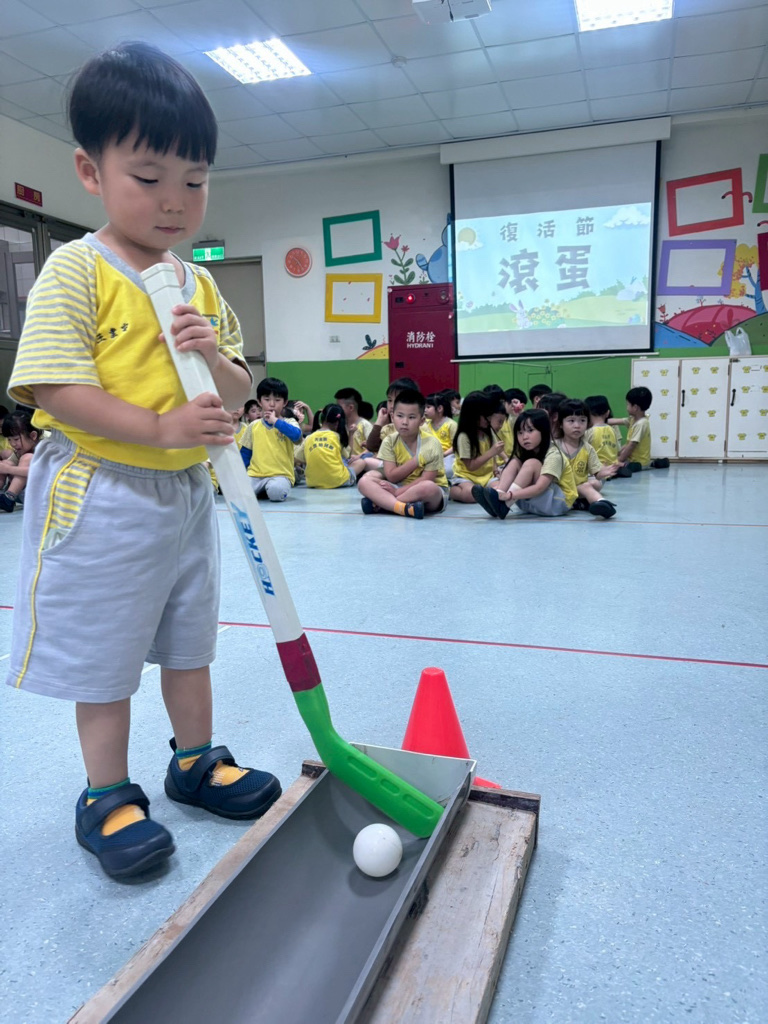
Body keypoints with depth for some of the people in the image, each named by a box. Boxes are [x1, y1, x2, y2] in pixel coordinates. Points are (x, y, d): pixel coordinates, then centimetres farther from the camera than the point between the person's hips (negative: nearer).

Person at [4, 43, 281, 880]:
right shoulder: (75, 270, -10)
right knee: (104, 659, 7)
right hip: (102, 498, -5)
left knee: (189, 643, 18)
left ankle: (195, 761, 38)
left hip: (187, 494, 6)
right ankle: (108, 797, 26)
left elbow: (238, 393, 7)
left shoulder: (201, 285, 7)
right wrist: (161, 428, -27)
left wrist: (215, 357, -14)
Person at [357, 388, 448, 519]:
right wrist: (417, 460, -19)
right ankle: (404, 508, -39)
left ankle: (382, 503, -24)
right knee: (365, 481, -17)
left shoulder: (431, 443, -13)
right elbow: (392, 476, -10)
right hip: (400, 488, 4)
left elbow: (426, 480, -17)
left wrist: (398, 491, -22)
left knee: (428, 488, -40)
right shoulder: (390, 442, -3)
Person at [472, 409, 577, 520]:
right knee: (515, 462, -11)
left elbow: (539, 488, -31)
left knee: (531, 464, -26)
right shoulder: (525, 452, 5)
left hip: (558, 502, -7)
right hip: (533, 501, 7)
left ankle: (504, 505, -34)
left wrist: (510, 495, -41)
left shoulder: (553, 455, -20)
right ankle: (499, 498, -30)